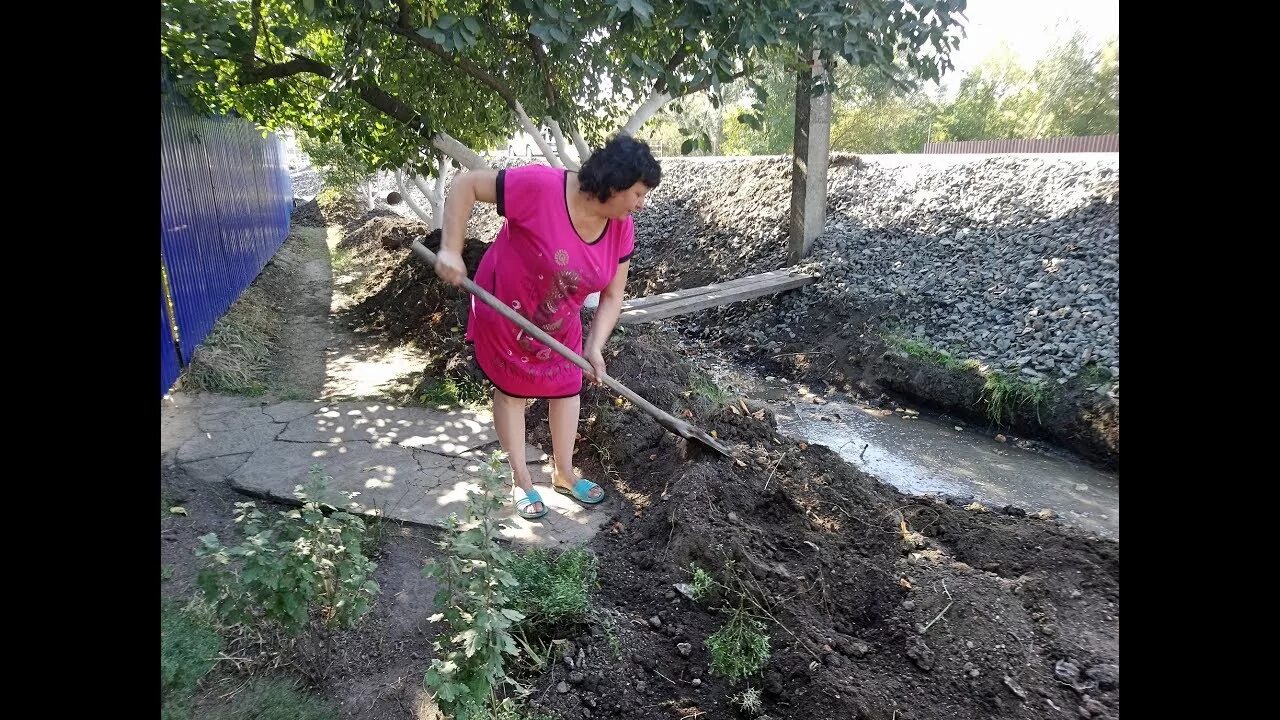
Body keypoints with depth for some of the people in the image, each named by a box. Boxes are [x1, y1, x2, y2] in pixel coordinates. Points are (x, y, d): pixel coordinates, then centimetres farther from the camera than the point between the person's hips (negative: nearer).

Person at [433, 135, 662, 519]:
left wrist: (595, 346, -21)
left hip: (561, 324, 5)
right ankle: (521, 481, 31)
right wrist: (451, 250, -33)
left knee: (567, 388, 14)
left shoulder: (622, 229, -15)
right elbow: (465, 184, -26)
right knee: (511, 391, 12)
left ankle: (564, 474, 36)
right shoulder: (540, 186, -33)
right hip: (505, 313, -5)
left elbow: (612, 295, -8)